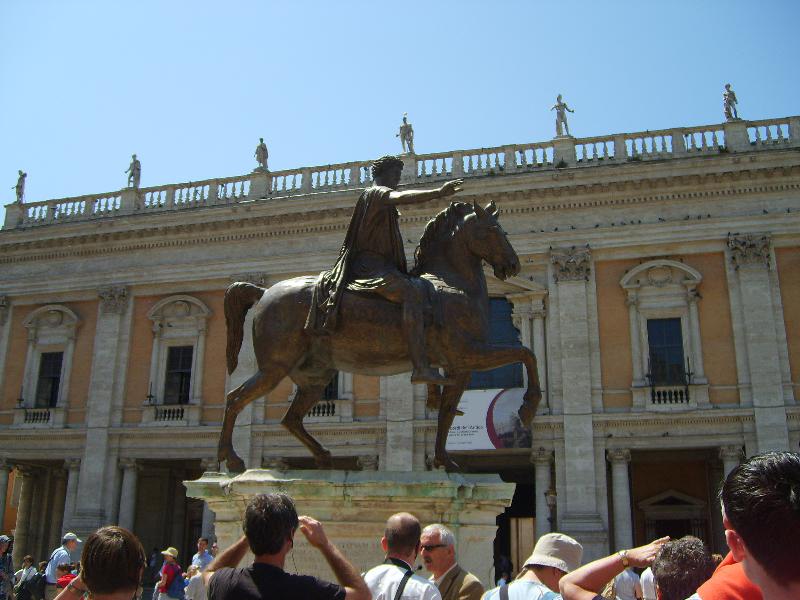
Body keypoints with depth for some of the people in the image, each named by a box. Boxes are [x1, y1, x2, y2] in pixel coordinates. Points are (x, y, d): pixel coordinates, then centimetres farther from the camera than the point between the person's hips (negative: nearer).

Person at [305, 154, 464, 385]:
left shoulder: (384, 203, 29)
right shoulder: (375, 192, -1)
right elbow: (401, 197, -24)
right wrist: (438, 193, -35)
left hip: (381, 266, 11)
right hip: (370, 265, -11)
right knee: (412, 292, -32)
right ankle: (421, 367, -46)